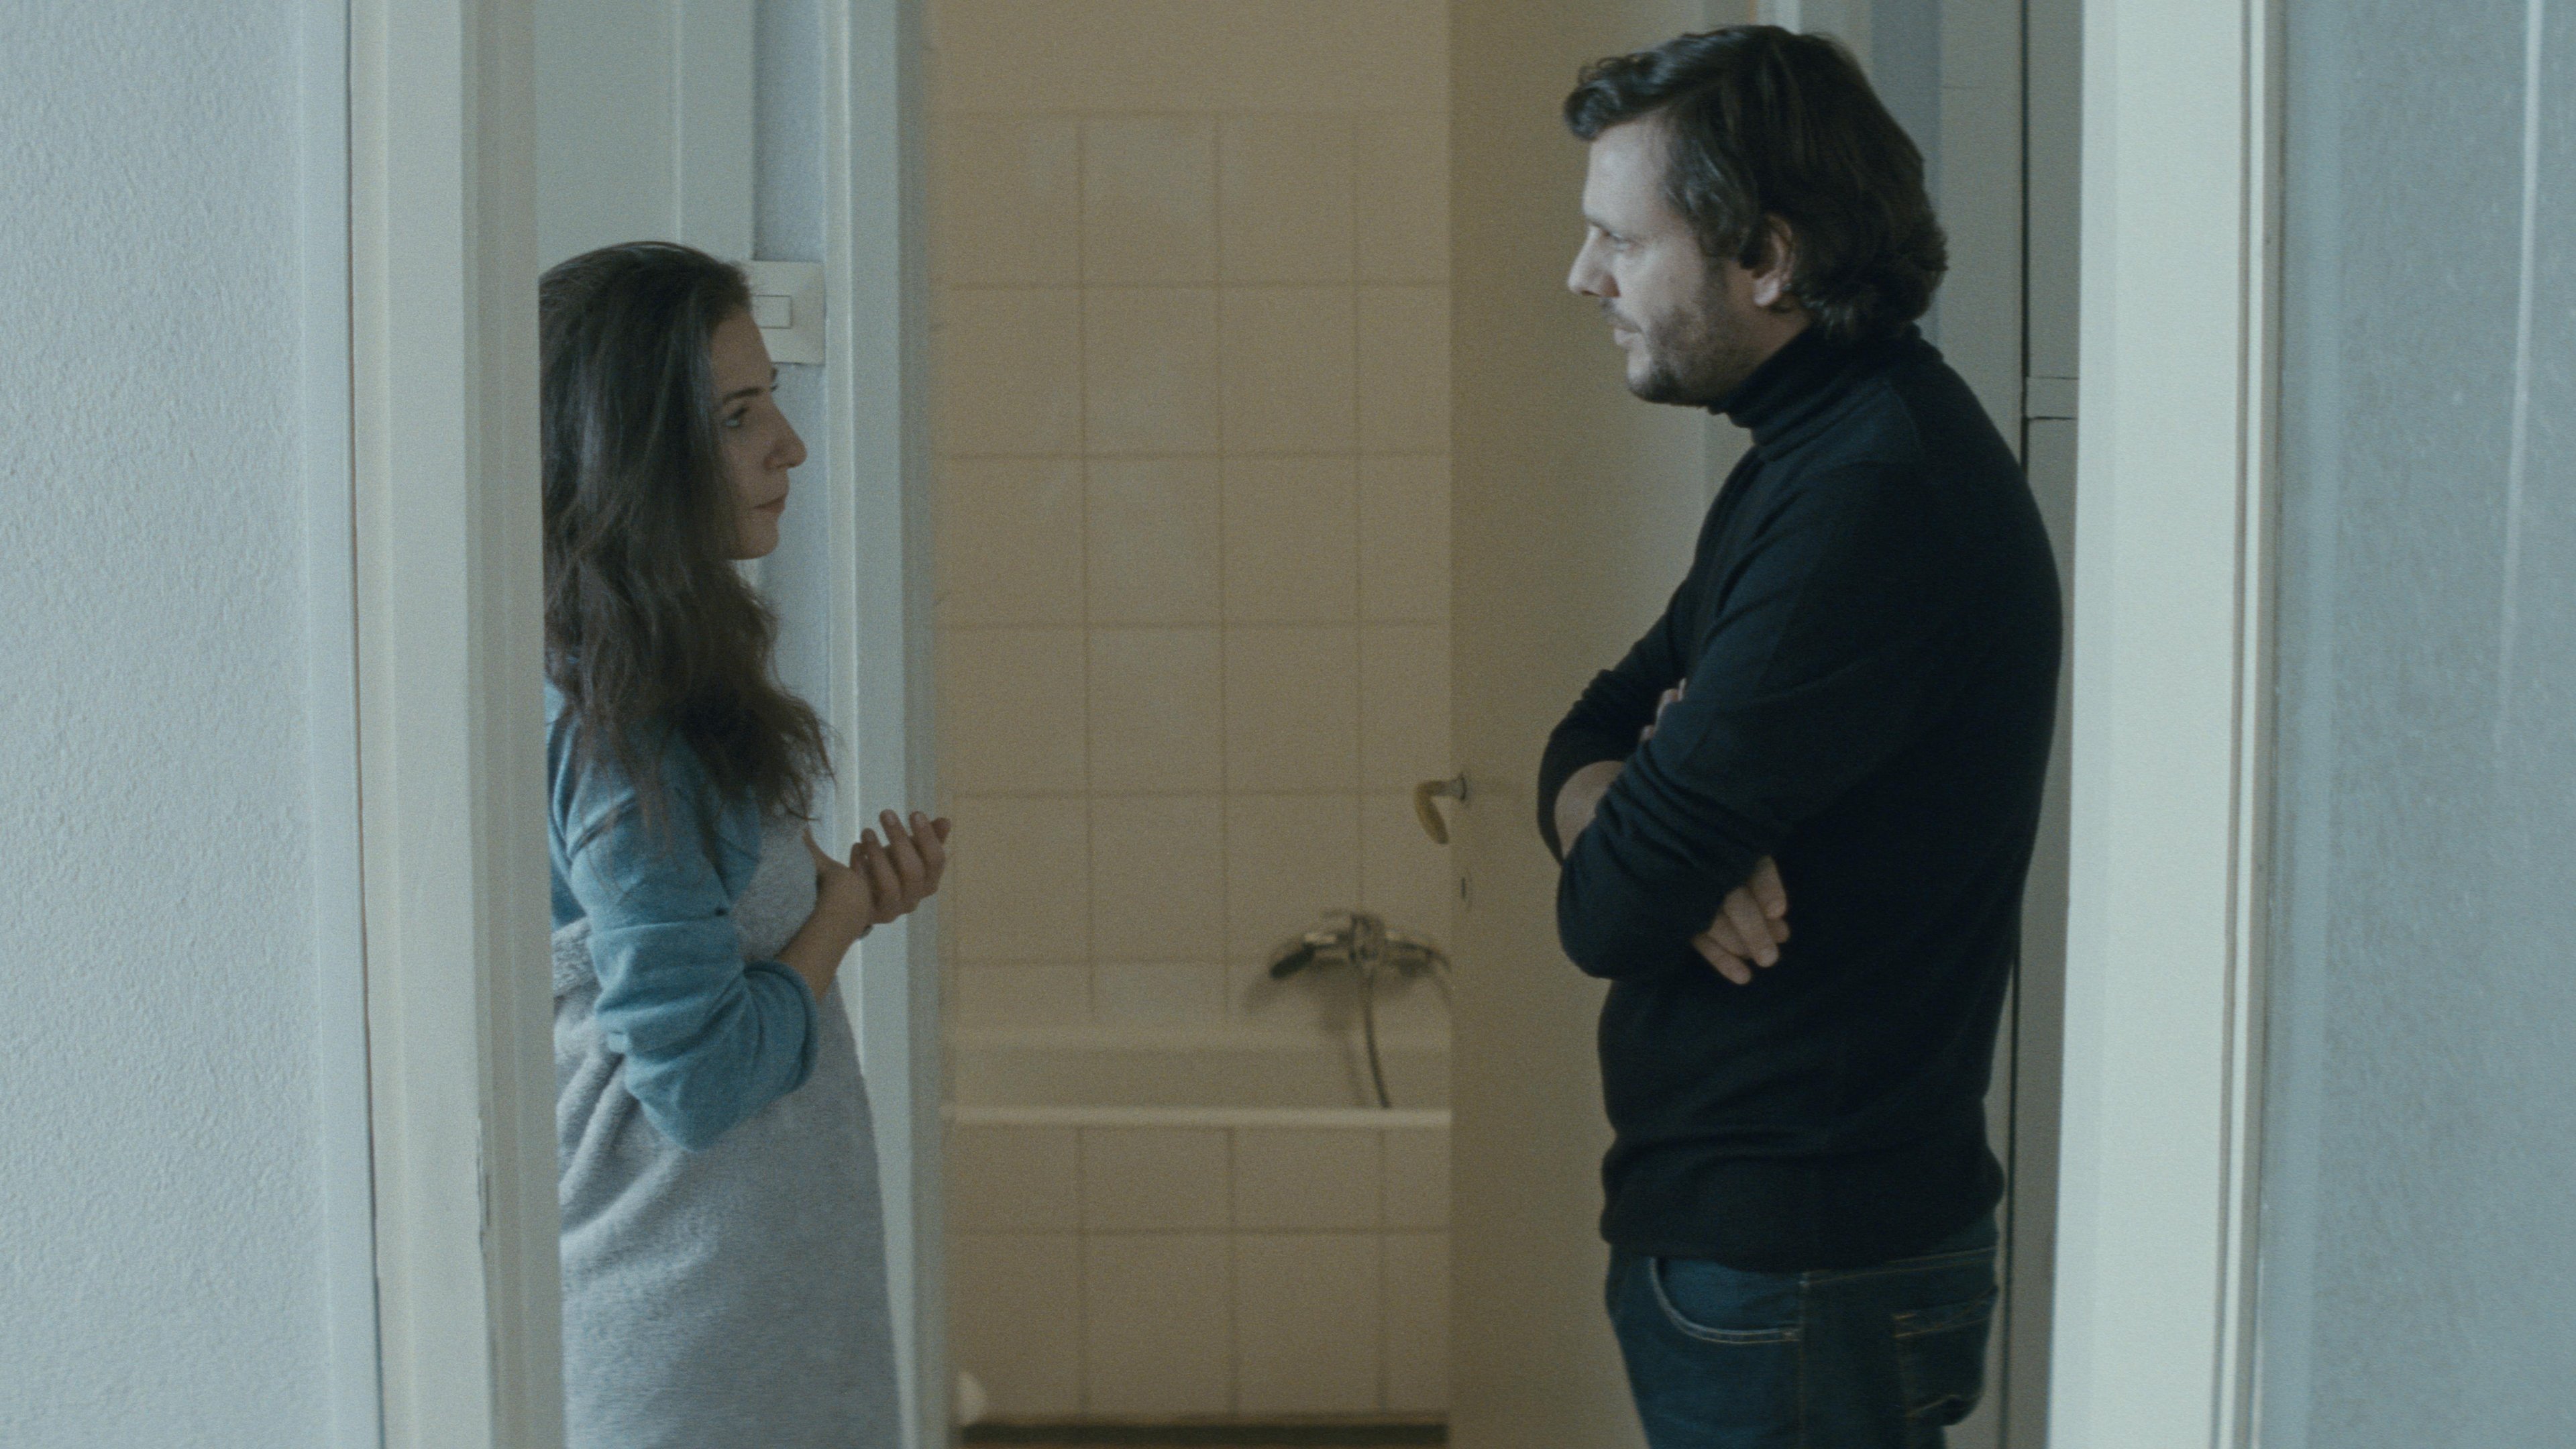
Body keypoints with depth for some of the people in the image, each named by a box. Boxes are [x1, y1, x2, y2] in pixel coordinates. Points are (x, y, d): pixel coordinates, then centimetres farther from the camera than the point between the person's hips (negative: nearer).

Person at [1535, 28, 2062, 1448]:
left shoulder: (1878, 498, -23)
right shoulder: (1815, 453, 10)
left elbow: (1607, 910, -24)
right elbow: (1586, 743, 9)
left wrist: (1633, 841, -2)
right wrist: (1630, 803, -13)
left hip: (1797, 1276, -9)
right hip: (1729, 1223, 9)